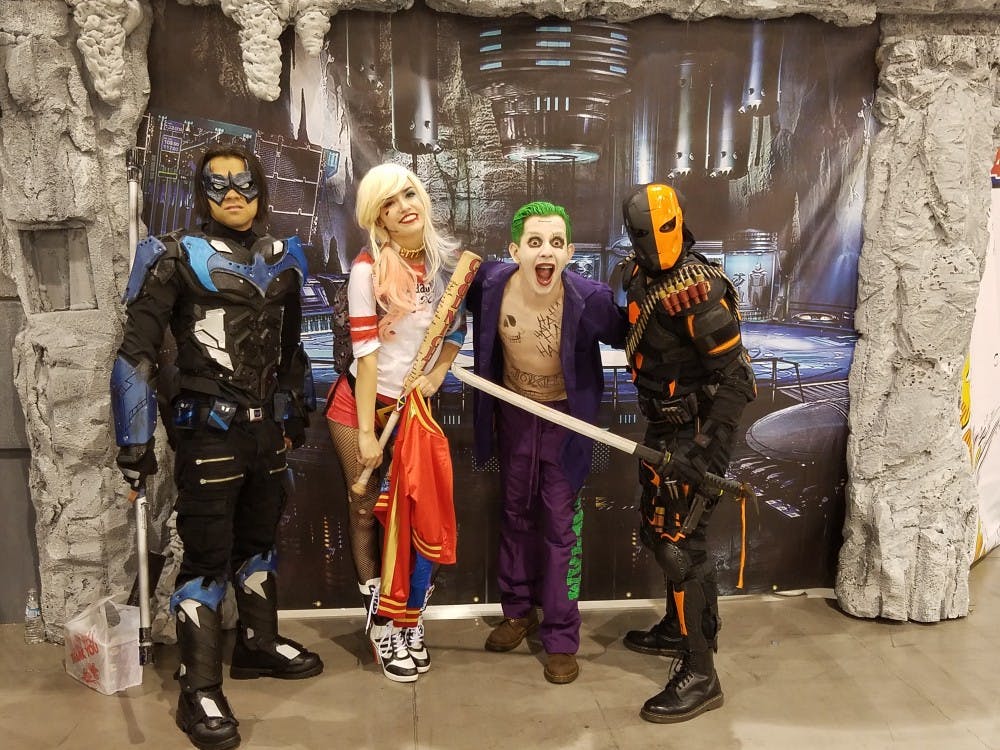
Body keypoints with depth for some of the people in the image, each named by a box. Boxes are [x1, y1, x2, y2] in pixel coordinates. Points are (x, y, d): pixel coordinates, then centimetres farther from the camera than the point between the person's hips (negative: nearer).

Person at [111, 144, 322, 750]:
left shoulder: (283, 260, 8)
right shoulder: (178, 257, -7)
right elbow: (137, 353, -10)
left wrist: (298, 414, 20)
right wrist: (136, 440, -13)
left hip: (268, 428, 6)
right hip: (209, 432, -5)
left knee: (260, 540, 19)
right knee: (208, 556, 1)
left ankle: (259, 644, 38)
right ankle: (201, 691, 14)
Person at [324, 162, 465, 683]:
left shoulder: (447, 259, -3)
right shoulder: (369, 269, -14)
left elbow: (458, 327, 10)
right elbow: (366, 352, -16)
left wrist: (436, 375, -5)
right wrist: (366, 432, -16)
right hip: (360, 403, -3)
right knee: (366, 509, 6)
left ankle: (410, 621, 24)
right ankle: (380, 622, 22)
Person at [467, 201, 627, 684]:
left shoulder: (589, 298, -29)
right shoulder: (490, 284, -21)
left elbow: (624, 336, -9)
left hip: (565, 415, -3)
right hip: (513, 411, 3)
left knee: (561, 523, 3)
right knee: (516, 513, 17)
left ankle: (561, 638, 18)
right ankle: (519, 610, 37)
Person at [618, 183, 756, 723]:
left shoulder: (696, 288, -22)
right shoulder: (640, 277, 6)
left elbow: (734, 375, -24)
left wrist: (708, 448, -28)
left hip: (694, 431, -9)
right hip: (664, 426, 9)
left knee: (679, 543, -5)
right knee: (657, 531, 20)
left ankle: (700, 676, 8)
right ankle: (679, 629, 40)